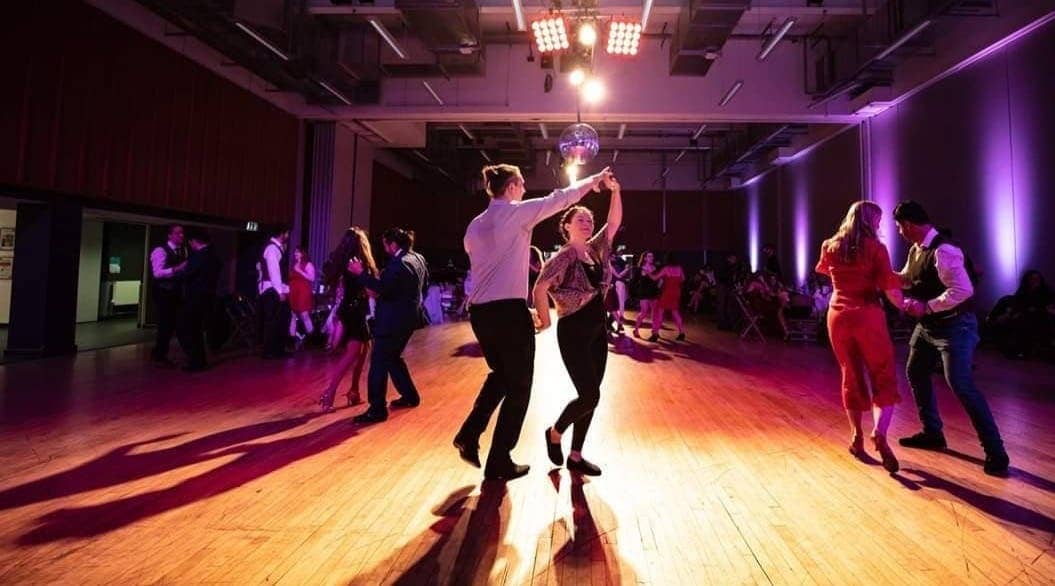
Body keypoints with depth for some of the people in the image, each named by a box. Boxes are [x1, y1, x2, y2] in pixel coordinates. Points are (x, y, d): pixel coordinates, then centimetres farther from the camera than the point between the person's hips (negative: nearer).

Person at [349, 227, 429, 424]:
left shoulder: (398, 263, -21)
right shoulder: (418, 258, 9)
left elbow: (382, 287, -30)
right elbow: (424, 284, 22)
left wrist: (361, 273, -24)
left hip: (394, 320, -10)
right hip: (407, 317, 10)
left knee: (379, 361, -5)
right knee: (392, 358, 22)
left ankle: (377, 409, -3)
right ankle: (410, 396, 30)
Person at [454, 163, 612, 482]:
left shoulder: (475, 225, 12)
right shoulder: (517, 212, -6)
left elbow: (488, 262, 14)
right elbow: (562, 198, 2)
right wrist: (595, 179, 16)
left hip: (479, 312, 7)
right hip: (509, 311, -7)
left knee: (499, 375, 27)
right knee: (519, 386, 7)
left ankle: (469, 434, 17)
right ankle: (499, 462, 14)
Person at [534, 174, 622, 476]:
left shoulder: (596, 249, 9)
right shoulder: (563, 257, -10)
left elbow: (615, 221, 3)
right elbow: (539, 289, -15)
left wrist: (615, 190, -7)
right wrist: (545, 321, -10)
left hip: (598, 330, 7)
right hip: (573, 332, -7)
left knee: (590, 396, 8)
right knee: (590, 395, -11)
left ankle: (576, 456, 20)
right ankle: (555, 432, 17)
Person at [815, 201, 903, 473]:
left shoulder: (829, 247, 6)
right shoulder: (876, 248, -6)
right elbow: (890, 288, -11)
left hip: (838, 316, 4)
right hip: (868, 316, -4)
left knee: (851, 376, 15)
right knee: (884, 378, 3)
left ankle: (857, 437, 21)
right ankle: (879, 433, -18)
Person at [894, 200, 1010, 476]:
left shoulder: (942, 250, -26)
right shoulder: (916, 249, 4)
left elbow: (964, 289, -33)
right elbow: (906, 279, 18)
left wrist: (927, 307, -29)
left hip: (954, 326, -10)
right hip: (928, 325, 10)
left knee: (961, 385, -13)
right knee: (916, 373, 17)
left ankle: (995, 452, -1)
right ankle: (932, 433, 32)